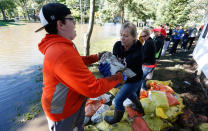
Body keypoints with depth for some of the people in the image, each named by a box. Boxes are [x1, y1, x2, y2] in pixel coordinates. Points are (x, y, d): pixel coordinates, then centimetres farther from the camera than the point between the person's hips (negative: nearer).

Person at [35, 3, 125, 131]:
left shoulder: (61, 46, -3)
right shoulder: (63, 53, -37)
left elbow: (77, 62, 14)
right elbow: (93, 89, -35)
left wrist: (97, 57, 8)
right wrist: (118, 77, -21)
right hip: (64, 113, -8)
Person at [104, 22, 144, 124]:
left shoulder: (137, 52, -32)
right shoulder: (118, 45, -17)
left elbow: (133, 72, -31)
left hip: (133, 80, -7)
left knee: (118, 100, 5)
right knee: (130, 94, 31)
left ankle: (117, 118, 38)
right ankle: (140, 109, 62)